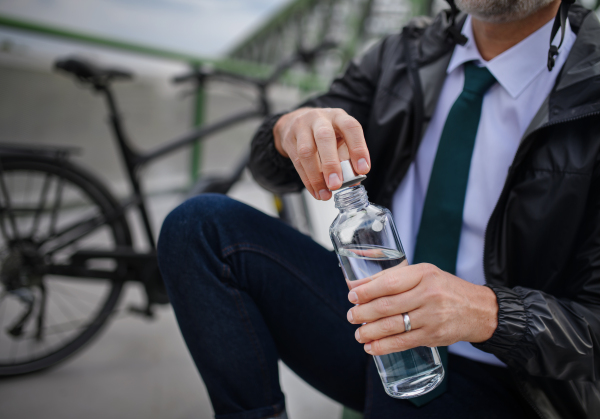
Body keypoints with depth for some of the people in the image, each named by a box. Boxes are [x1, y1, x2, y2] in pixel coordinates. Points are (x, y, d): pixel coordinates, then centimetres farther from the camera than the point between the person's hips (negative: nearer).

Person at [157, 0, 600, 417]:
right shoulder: (401, 56, 1)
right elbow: (269, 163, 2)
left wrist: (485, 311, -34)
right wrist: (293, 129, -22)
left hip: (481, 376, -4)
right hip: (376, 310, 5)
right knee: (200, 224, -11)